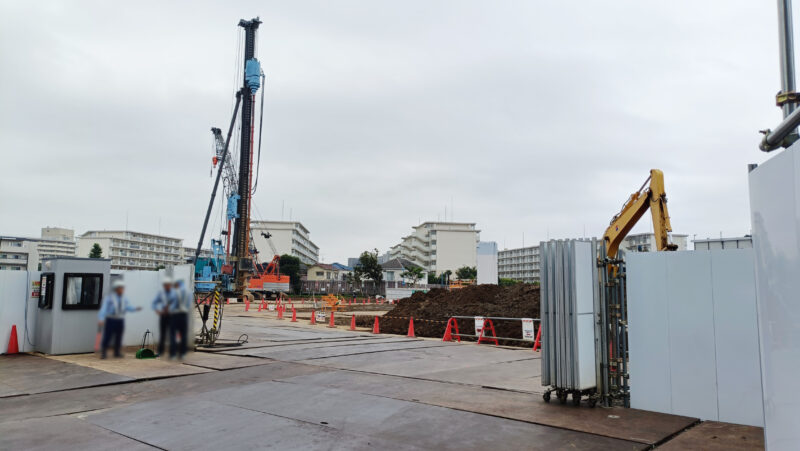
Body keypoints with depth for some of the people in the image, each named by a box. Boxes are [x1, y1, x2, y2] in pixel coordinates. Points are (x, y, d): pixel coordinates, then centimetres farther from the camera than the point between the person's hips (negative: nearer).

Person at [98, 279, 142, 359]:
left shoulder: (125, 298, 7)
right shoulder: (109, 297, -6)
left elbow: (128, 307, -3)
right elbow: (104, 308, -12)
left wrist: (135, 308, -23)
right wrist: (101, 319, -24)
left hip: (120, 320, 4)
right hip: (110, 319, -4)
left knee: (119, 337, 8)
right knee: (107, 337, -5)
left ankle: (117, 353, 19)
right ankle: (103, 353, 6)